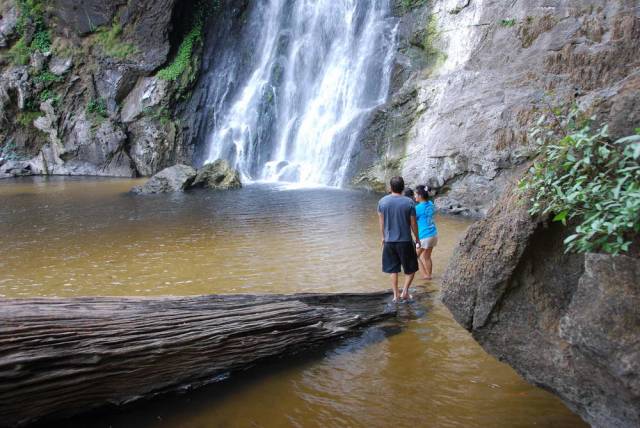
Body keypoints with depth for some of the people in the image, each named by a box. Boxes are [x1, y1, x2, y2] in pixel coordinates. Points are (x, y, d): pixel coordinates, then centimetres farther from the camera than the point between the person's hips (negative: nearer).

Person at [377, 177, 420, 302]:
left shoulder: (382, 201, -3)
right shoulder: (409, 202, -10)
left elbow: (381, 222, 4)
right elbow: (413, 224, -5)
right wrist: (417, 239, 9)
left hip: (389, 241, 3)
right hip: (405, 241, -3)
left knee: (393, 270, 14)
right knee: (411, 269, 15)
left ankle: (395, 295, 18)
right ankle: (405, 291, 3)